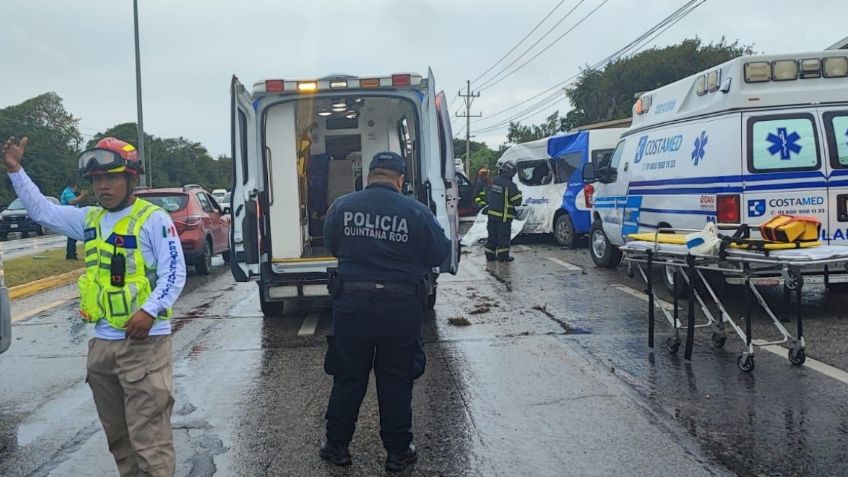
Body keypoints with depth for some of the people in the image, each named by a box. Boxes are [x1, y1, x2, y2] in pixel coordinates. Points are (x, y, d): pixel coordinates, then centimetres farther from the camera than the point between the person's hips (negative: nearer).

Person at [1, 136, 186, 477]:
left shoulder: (153, 219, -9)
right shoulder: (89, 219, 12)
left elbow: (175, 273, -12)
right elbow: (42, 211, 20)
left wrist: (150, 310, -24)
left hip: (145, 342, -7)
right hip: (101, 342, 8)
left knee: (149, 436, -7)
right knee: (117, 435, 17)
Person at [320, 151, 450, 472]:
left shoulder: (342, 206, -3)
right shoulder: (416, 212, -10)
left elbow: (331, 246, 11)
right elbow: (439, 254, -2)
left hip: (351, 304, 2)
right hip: (401, 309, -1)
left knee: (348, 377, 14)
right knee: (396, 381, 11)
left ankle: (337, 446, 26)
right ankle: (398, 452, 22)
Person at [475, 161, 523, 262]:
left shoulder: (493, 182, 6)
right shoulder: (510, 185, -15)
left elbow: (484, 194, 15)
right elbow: (517, 202, -12)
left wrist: (482, 204, 29)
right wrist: (519, 194, 6)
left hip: (492, 214, 7)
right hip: (504, 216, -6)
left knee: (492, 235, 14)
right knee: (504, 236, 2)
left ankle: (490, 255, 18)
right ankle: (503, 255, 4)